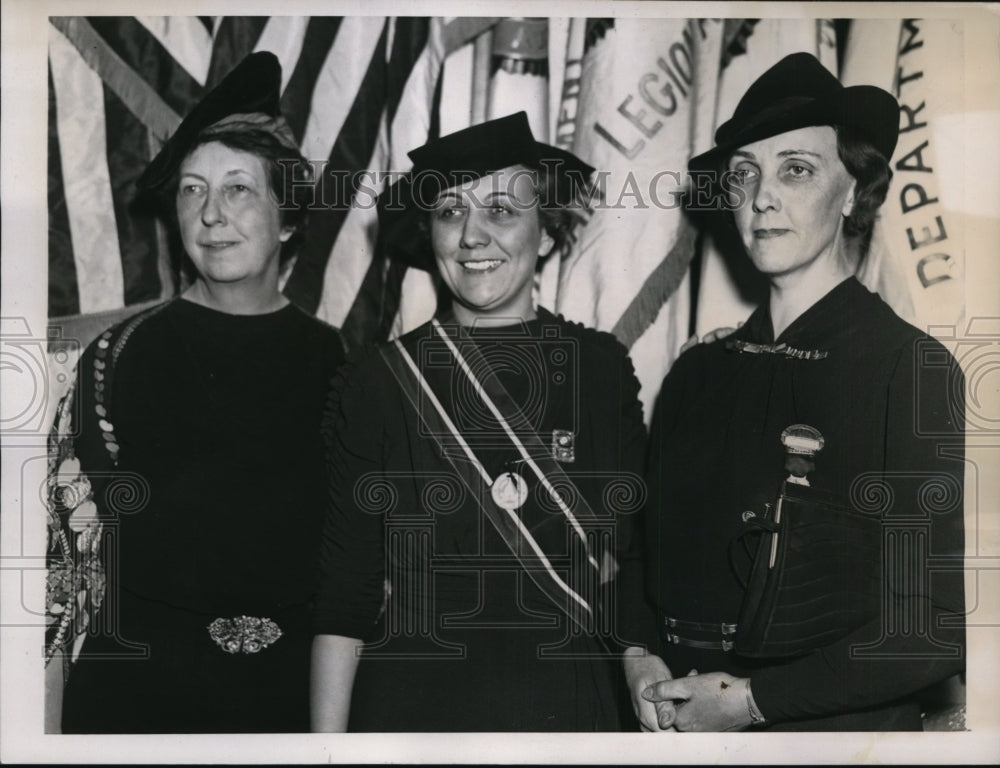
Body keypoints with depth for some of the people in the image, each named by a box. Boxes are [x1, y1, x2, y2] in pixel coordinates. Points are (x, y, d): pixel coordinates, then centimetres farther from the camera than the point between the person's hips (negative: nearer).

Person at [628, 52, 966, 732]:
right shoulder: (697, 375, 1)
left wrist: (753, 698, -16)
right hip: (688, 722, 4)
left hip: (843, 725, -4)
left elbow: (940, 626, -15)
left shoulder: (914, 368, -13)